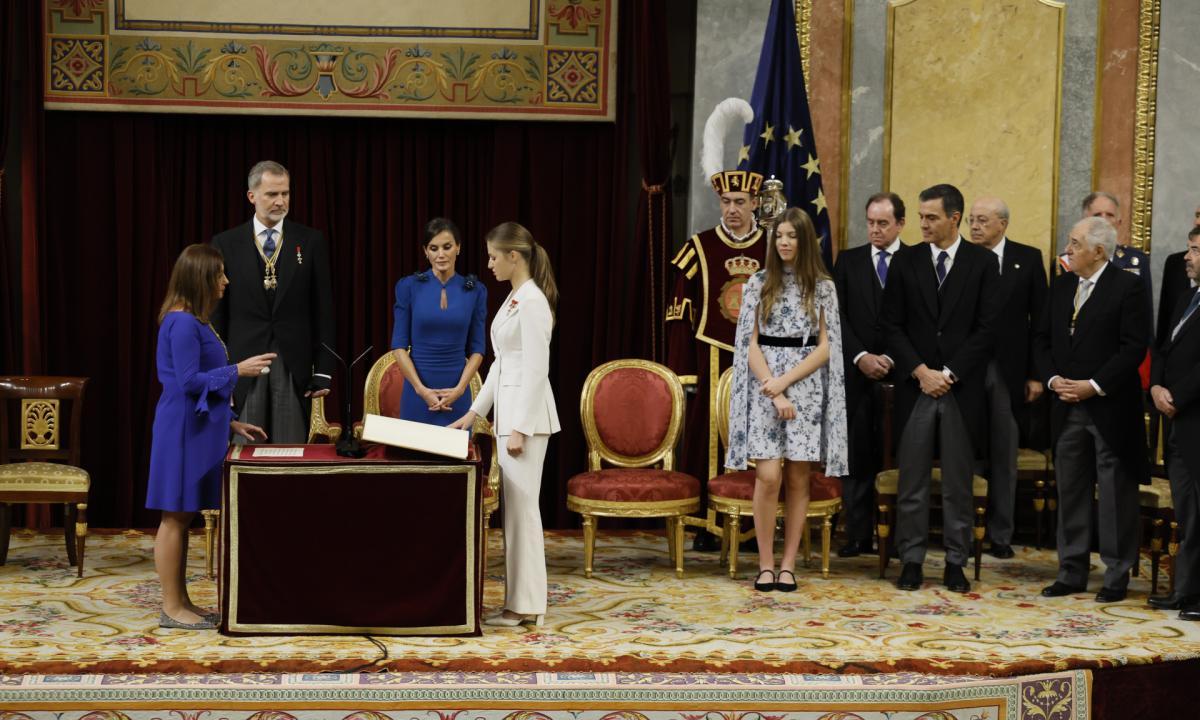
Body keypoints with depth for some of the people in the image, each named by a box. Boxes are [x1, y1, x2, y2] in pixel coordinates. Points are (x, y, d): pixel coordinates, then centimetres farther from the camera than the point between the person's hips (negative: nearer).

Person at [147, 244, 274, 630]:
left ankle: (181, 602, 18)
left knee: (183, 518, 12)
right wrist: (238, 370, -15)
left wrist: (231, 422, 17)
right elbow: (189, 381, -19)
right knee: (175, 517, -4)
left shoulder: (194, 321, 14)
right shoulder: (182, 323, -16)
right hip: (183, 431, -10)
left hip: (198, 430, 10)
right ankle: (171, 608, 1)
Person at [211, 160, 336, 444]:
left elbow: (323, 311, 4)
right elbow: (216, 314, 4)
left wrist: (323, 372, -1)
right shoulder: (225, 244, 4)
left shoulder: (311, 242, 4)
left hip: (294, 367, 0)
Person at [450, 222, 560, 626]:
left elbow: (536, 369, -19)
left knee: (522, 506, -5)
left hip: (527, 414, -10)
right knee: (516, 506, 11)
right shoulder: (514, 298, 14)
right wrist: (475, 411, 20)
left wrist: (520, 427, -20)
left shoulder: (533, 302, -15)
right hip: (509, 410, 10)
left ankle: (526, 606, 0)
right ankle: (521, 600, 16)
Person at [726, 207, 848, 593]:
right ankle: (766, 564, 0)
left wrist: (785, 381, -11)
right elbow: (751, 344, 0)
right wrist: (774, 394, -10)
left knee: (798, 478, 2)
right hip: (765, 389, 0)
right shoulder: (758, 283, 5)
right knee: (768, 476, -10)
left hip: (807, 390, 1)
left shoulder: (823, 288, 4)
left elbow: (825, 348, 0)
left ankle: (788, 564, 9)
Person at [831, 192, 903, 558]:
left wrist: (893, 359, -9)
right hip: (857, 373, 2)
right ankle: (858, 534, 5)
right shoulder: (848, 260, 11)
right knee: (857, 456, 1)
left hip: (899, 373, -2)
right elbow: (839, 316, 6)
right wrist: (861, 357, -6)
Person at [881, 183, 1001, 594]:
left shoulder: (982, 263, 2)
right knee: (912, 481, 3)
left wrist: (949, 373, -9)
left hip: (962, 388, -1)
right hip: (915, 386, 1)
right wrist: (921, 372, -7)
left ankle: (955, 563, 11)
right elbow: (893, 325, 4)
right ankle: (911, 560, 9)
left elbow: (987, 327, -3)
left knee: (959, 482, 4)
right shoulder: (905, 262, 7)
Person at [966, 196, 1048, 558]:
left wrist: (1036, 374, -3)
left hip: (1008, 371, 0)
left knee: (1004, 456, 8)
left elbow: (1040, 318, 2)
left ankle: (1000, 534, 16)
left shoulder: (1028, 258, 3)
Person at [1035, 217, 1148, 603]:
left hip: (1110, 408, -6)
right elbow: (1043, 339, 13)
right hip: (1067, 407, 6)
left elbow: (1134, 348, -12)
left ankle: (1117, 575, 9)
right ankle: (1072, 572, 17)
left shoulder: (1127, 287, -7)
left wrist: (1093, 386, -16)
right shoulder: (1061, 286, 11)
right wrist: (1053, 379, -3)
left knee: (1115, 492, 1)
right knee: (1071, 491, 10)